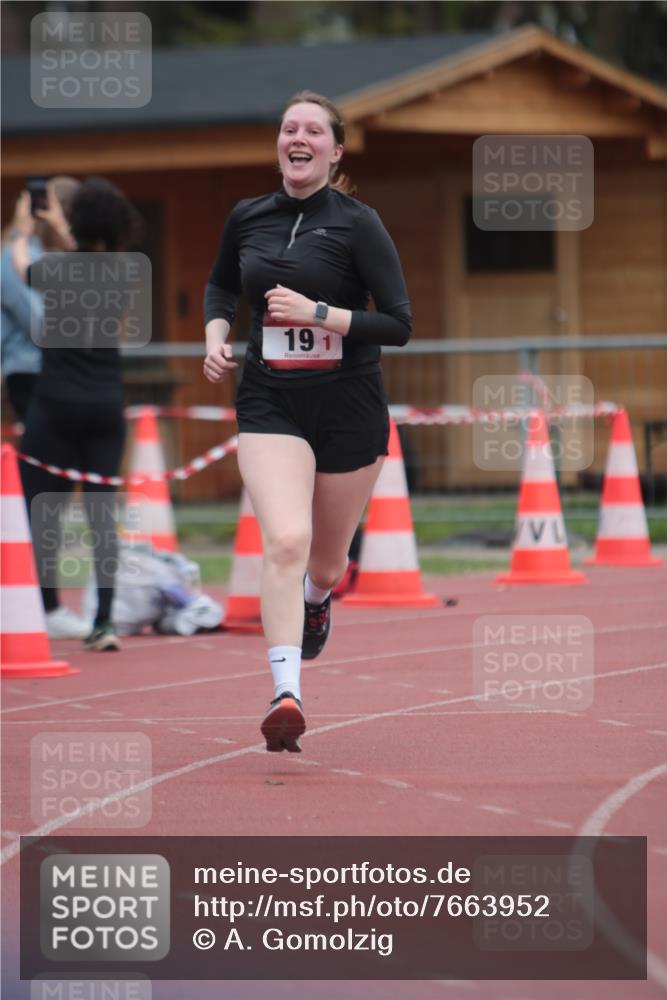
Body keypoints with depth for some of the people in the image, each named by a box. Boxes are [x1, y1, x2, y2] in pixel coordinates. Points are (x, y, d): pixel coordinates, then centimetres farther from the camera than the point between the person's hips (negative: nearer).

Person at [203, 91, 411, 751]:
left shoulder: (357, 224, -7)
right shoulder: (247, 218, 5)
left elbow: (398, 324, -10)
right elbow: (220, 286, 26)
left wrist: (317, 312, -20)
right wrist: (215, 337, 7)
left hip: (348, 408, -1)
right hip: (270, 404, 1)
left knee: (325, 561, 14)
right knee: (285, 539, -23)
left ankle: (316, 599, 53)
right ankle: (286, 694, -29)